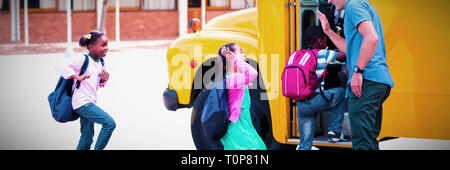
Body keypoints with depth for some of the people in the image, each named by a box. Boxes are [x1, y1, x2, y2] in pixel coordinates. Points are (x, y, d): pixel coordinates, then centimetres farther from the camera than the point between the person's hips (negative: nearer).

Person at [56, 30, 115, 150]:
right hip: (82, 103, -8)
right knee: (109, 123, -16)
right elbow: (61, 67, -17)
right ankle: (98, 149, -5)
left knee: (86, 140, 9)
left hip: (89, 103, 8)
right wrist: (78, 77, -21)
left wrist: (103, 80, 3)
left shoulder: (100, 63, 14)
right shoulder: (82, 60, -10)